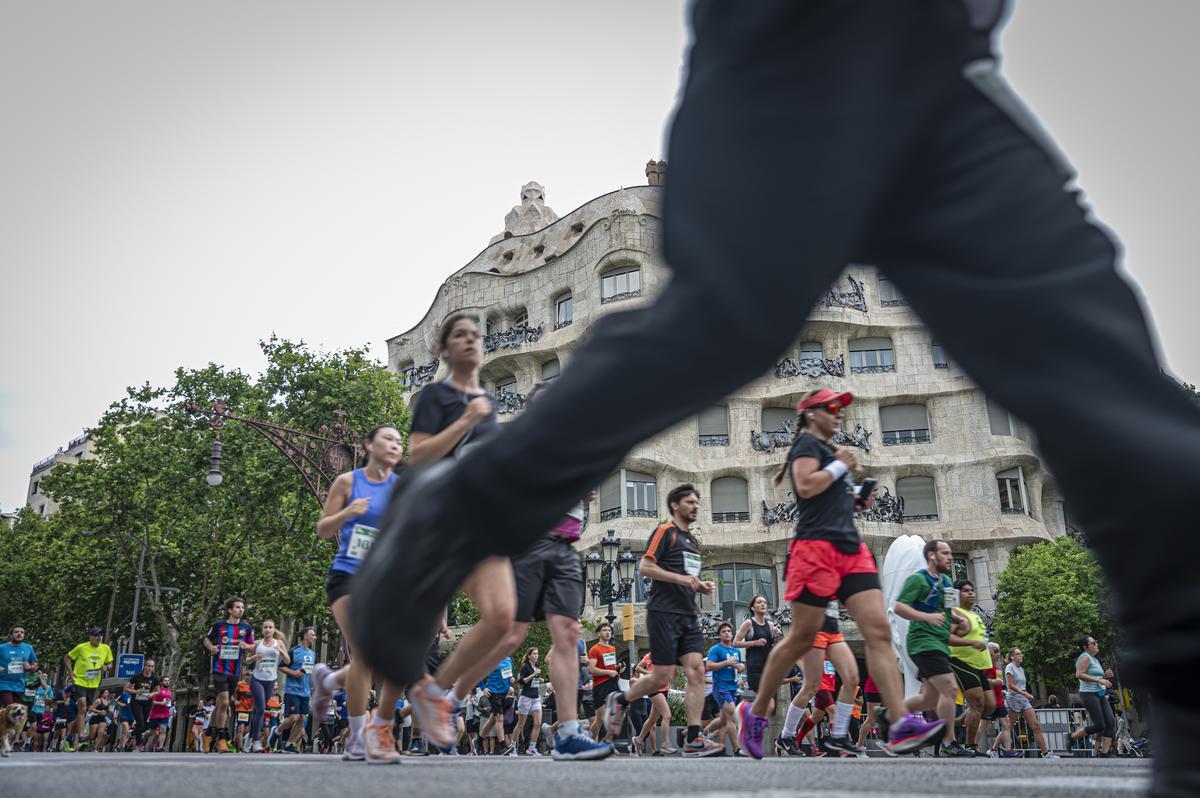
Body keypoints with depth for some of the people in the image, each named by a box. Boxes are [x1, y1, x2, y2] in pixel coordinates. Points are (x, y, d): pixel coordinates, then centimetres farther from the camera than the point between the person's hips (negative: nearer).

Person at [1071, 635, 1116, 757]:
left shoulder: (1094, 659, 20)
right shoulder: (1085, 657, -9)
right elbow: (1079, 674, -21)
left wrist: (1105, 676, 9)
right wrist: (1099, 680, -22)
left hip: (1100, 694, 9)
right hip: (1089, 694, -9)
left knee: (1111, 722, -2)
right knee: (1099, 726, -12)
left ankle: (1104, 754, 2)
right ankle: (1072, 737, 5)